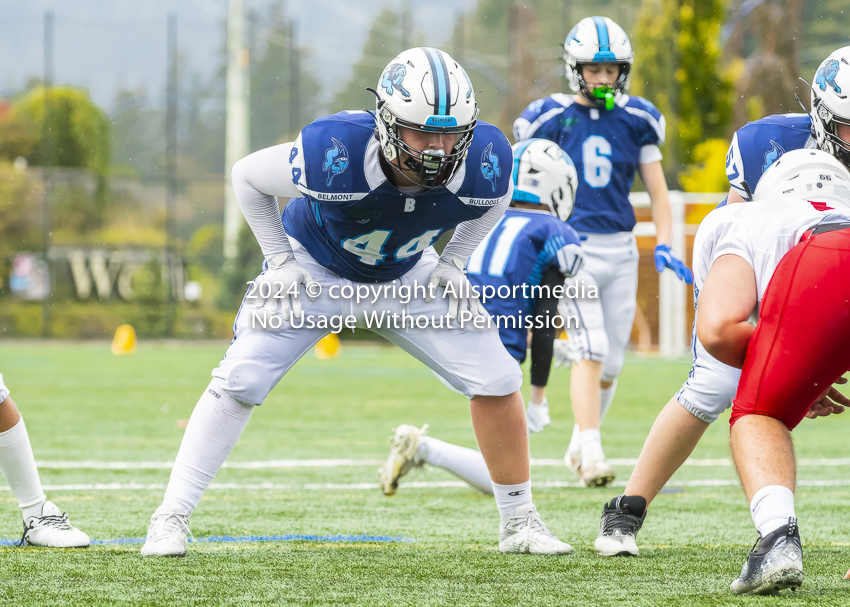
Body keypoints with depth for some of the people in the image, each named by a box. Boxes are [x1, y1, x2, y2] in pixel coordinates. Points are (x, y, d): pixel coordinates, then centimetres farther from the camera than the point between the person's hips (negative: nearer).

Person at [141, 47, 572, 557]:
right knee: (239, 381, -15)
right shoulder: (336, 154, -39)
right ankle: (172, 518, -6)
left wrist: (453, 264, -5)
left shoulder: (483, 161, -29)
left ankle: (519, 523, 10)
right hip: (316, 270, -3)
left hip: (407, 276, 3)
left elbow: (494, 199, 0)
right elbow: (248, 176, -18)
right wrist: (280, 262, -15)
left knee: (497, 380, -6)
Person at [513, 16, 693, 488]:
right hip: (571, 249, -4)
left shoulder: (636, 120, 6)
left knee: (610, 362, 9)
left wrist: (663, 246, -3)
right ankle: (591, 457, -18)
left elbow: (657, 191, 9)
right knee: (591, 351, -18)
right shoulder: (552, 118, -3)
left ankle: (579, 446, 29)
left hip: (620, 251, 4)